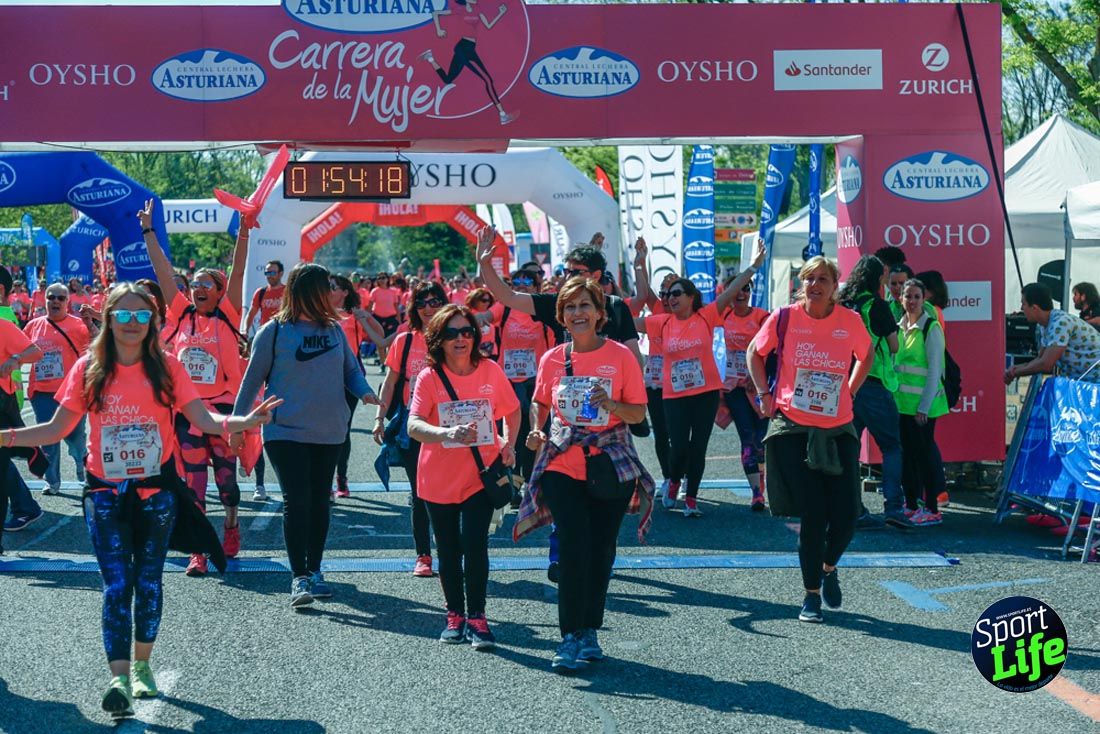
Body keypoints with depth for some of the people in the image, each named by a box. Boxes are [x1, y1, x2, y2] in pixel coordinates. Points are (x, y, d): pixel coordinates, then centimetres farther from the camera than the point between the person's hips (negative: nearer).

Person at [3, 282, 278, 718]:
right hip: (105, 491, -1)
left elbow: (204, 421, -6)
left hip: (155, 490, 1)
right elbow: (58, 428, 1)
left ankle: (142, 665, 27)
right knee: (116, 585, -9)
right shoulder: (89, 369, -1)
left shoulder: (166, 367, -2)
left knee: (148, 582, 9)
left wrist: (245, 422, -23)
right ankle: (119, 679, -13)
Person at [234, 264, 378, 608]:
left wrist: (365, 392, -9)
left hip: (329, 433, 5)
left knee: (319, 502, 11)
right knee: (296, 501, -11)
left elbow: (351, 369, 12)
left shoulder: (334, 329, 5)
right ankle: (299, 577, -8)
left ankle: (314, 570, 22)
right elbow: (252, 379, 0)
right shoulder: (274, 331, -6)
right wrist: (237, 423, 0)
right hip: (286, 431, -4)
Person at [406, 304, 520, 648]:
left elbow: (512, 410, 14)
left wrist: (509, 443, -1)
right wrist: (448, 433, -43)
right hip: (439, 479, 0)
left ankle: (476, 618, 1)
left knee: (475, 543, -12)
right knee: (448, 551, 10)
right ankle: (455, 615, 27)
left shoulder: (490, 371, -4)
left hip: (481, 475, 0)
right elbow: (414, 426, -26)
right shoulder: (429, 377, -11)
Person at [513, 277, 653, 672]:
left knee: (601, 549, 6)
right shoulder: (552, 359, 4)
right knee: (573, 547, -10)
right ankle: (570, 637, -6)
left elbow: (639, 412, 0)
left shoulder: (621, 356, -2)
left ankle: (590, 631, 20)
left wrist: (612, 405, -20)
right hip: (562, 464, 0)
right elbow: (540, 403, 19)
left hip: (610, 465, 0)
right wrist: (536, 430, 0)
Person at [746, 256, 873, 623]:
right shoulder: (784, 318, -4)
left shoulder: (850, 321, 0)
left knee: (846, 515, -2)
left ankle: (828, 567, 31)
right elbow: (755, 352, 12)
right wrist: (764, 394, 2)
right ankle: (811, 594, 13)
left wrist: (848, 393, 10)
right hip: (793, 429, -2)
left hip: (838, 431, 2)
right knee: (812, 515, -4)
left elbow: (866, 355, 20)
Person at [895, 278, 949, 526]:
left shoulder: (930, 328, -10)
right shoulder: (900, 326, 10)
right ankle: (911, 505, 18)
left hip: (922, 402, -7)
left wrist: (924, 407, -16)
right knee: (907, 452, 10)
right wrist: (893, 397, 12)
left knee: (924, 452, -4)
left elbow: (934, 371, -13)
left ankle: (932, 510, 1)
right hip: (902, 401, 7)